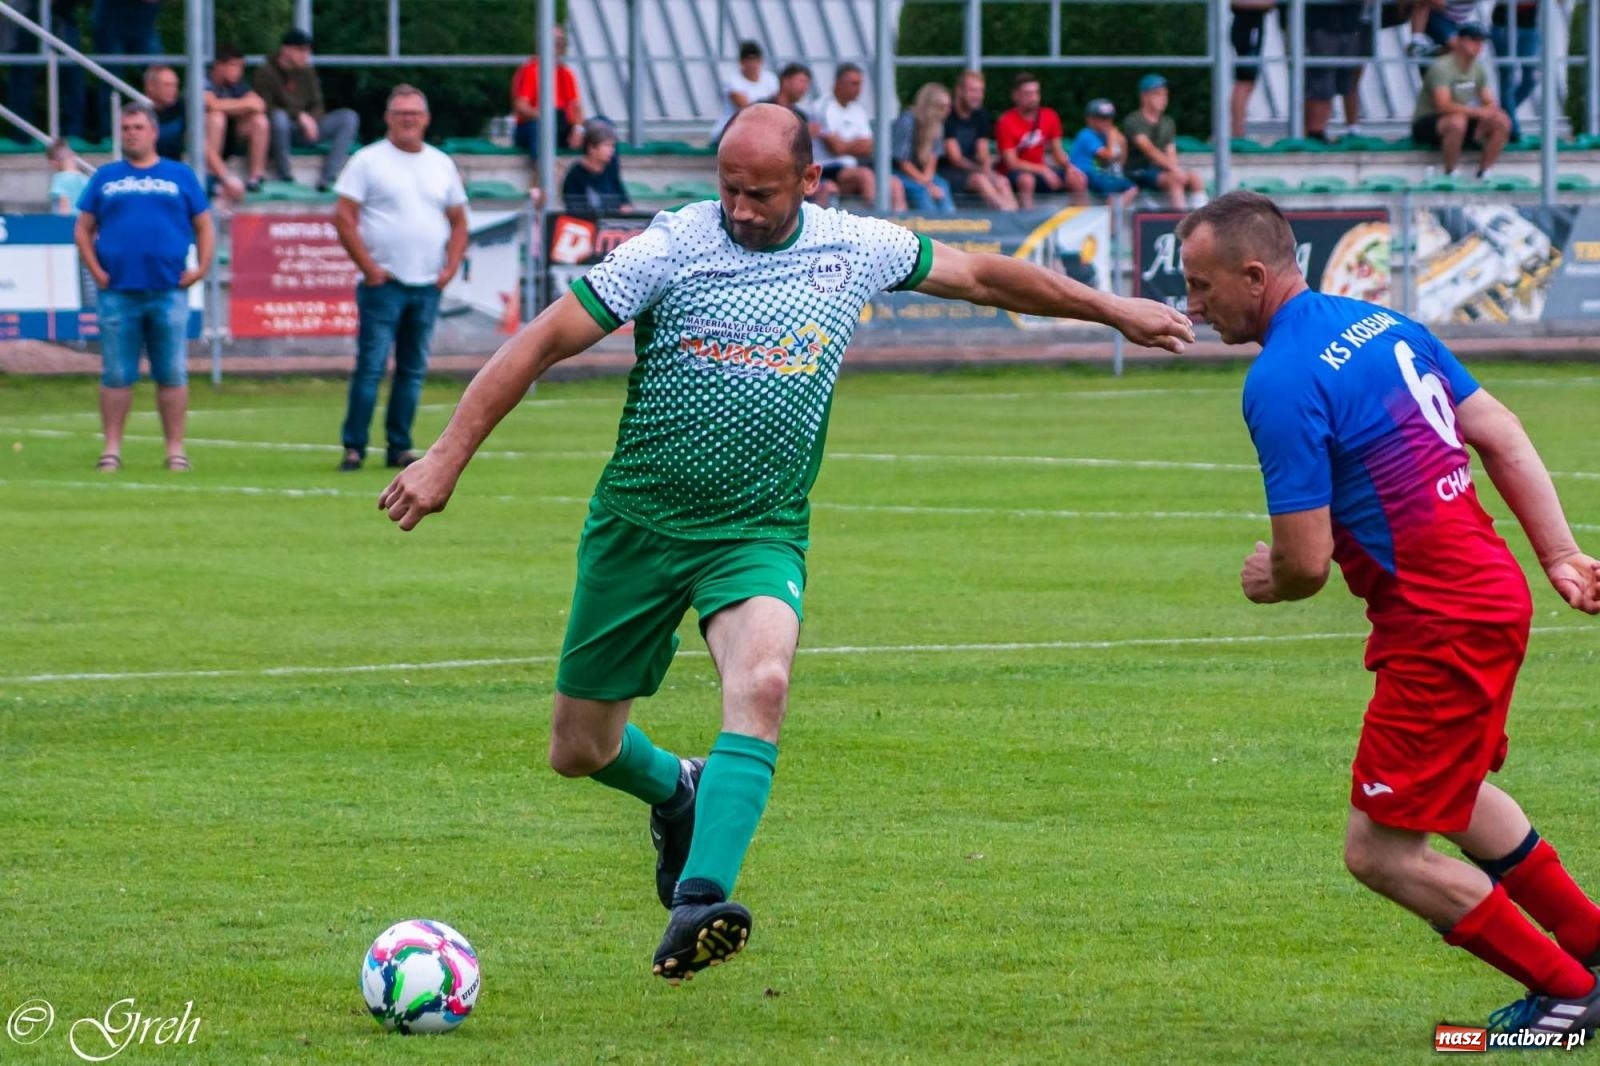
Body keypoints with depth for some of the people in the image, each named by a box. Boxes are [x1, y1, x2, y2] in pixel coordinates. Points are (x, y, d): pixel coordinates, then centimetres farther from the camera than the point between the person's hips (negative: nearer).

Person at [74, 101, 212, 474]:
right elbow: (83, 229, 11)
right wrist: (96, 271, -1)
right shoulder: (106, 177, 11)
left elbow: (203, 226, 12)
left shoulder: (180, 176, 10)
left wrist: (201, 267, -2)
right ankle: (112, 449, 6)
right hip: (117, 292, 0)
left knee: (172, 374, 1)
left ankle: (175, 449, 6)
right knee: (116, 374, 1)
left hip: (168, 290, 0)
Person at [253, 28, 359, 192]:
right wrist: (299, 115, -21)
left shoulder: (307, 71, 12)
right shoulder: (266, 72, -4)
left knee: (349, 117, -15)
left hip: (305, 129, 5)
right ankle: (284, 177, -26)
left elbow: (317, 106, 12)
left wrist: (311, 120, -11)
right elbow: (265, 108, -13)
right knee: (278, 117, -41)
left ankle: (328, 177, -29)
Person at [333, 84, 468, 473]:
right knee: (371, 366, -9)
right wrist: (368, 267, -11)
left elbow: (457, 221, 19)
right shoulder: (369, 161, 0)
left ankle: (399, 448, 11)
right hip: (384, 282, -5)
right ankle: (354, 447, -6)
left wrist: (451, 267, 5)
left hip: (428, 286, 5)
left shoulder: (441, 165, 14)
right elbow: (344, 217, -6)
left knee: (413, 370, 5)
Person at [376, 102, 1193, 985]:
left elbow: (980, 276, 17)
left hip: (758, 535, 0)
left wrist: (1112, 309, 23)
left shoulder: (856, 249, 0)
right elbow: (542, 343, -11)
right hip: (638, 523, 0)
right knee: (580, 749, 6)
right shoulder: (674, 247, -10)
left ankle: (698, 903, -39)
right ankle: (677, 792, 42)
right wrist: (448, 458, -17)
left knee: (761, 682, -31)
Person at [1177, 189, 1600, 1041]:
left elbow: (1305, 563, -21)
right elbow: (1500, 436, 10)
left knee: (1380, 851, 0)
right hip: (1493, 593, 10)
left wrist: (1271, 580, 2)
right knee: (1452, 791, 32)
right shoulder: (1382, 324, 8)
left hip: (1440, 630, -10)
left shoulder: (1281, 382, -20)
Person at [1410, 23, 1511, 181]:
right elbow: (1443, 105, -30)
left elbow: (1491, 103, 2)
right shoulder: (1442, 67, -19)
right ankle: (1449, 174, -25)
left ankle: (1483, 174, -6)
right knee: (1457, 121, -40)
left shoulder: (1478, 68, 5)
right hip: (1426, 124, -7)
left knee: (1503, 122, -12)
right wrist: (1477, 111, -34)